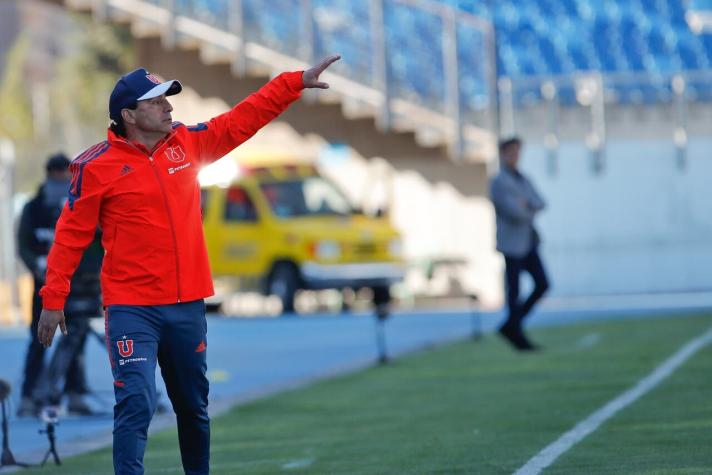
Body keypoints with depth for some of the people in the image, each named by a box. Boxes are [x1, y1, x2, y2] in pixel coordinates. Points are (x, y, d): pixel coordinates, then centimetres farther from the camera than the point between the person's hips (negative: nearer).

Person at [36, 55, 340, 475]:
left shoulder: (187, 143, 6)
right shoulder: (97, 167, -8)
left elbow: (244, 119, 11)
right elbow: (72, 234, -5)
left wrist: (296, 83, 5)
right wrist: (54, 299, -7)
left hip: (188, 306, 5)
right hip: (132, 310, -5)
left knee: (194, 407, 17)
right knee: (137, 404, -18)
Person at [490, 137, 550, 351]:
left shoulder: (523, 180, 14)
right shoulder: (498, 182, -11)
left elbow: (540, 204, 5)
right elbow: (514, 212, -20)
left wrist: (526, 205, -14)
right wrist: (530, 213, -1)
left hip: (528, 241, 8)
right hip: (512, 243, -8)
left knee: (542, 284, 2)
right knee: (514, 291, -1)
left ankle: (510, 326, 13)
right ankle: (518, 338, 9)